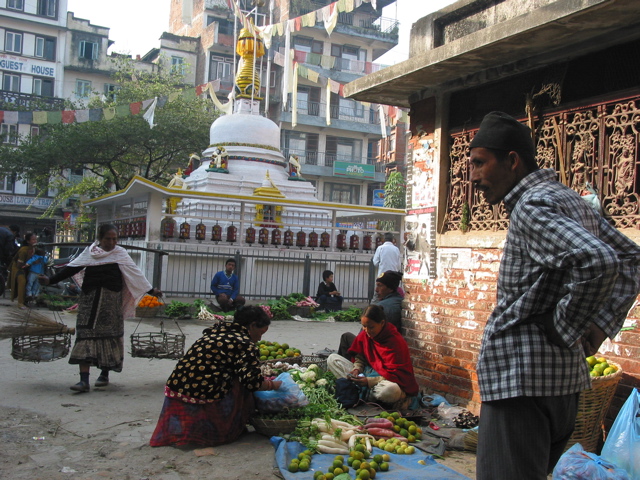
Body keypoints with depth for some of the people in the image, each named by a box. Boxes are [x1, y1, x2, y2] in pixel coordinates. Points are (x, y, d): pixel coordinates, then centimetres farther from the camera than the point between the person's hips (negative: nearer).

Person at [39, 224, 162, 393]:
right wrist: (51, 280, 1)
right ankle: (84, 380, -8)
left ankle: (104, 374, 21)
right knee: (85, 335, -6)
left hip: (111, 300, -1)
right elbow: (71, 268, 9)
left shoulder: (120, 254, 6)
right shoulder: (90, 252, 10)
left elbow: (135, 274, 7)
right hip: (89, 299, 1)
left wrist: (150, 290, 3)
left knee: (109, 335, 4)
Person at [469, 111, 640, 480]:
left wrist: (564, 329, -16)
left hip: (521, 377, -10)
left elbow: (598, 262, -29)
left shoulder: (533, 206, -13)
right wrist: (602, 322, 12)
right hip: (566, 377, 10)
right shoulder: (570, 200, 15)